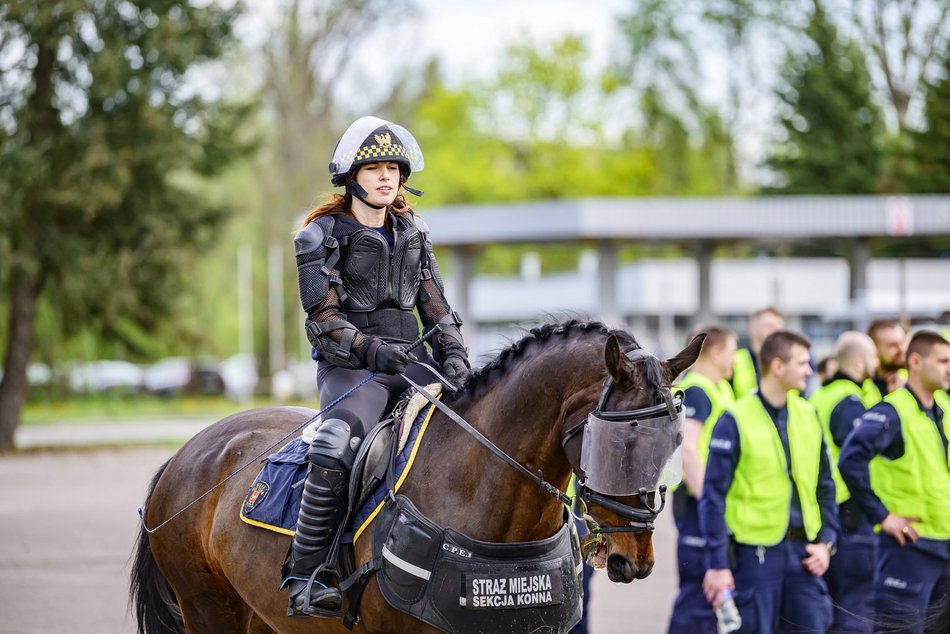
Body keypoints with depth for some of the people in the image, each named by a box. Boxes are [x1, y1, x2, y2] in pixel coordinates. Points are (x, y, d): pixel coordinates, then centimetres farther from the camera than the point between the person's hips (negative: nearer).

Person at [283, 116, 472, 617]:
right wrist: (371, 348, -21)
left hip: (412, 361, 6)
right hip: (351, 368, -5)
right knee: (335, 449, -33)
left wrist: (453, 351, -3)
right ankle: (302, 578, -29)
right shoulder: (322, 236, 0)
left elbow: (435, 306, 16)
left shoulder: (413, 234, 16)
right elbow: (324, 319, -6)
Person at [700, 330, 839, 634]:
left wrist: (826, 541, 5)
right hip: (756, 552, -5)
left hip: (802, 551, 5)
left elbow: (824, 486, 16)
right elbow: (713, 497, -8)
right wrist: (717, 564, -11)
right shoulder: (735, 421, -9)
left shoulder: (807, 415, 8)